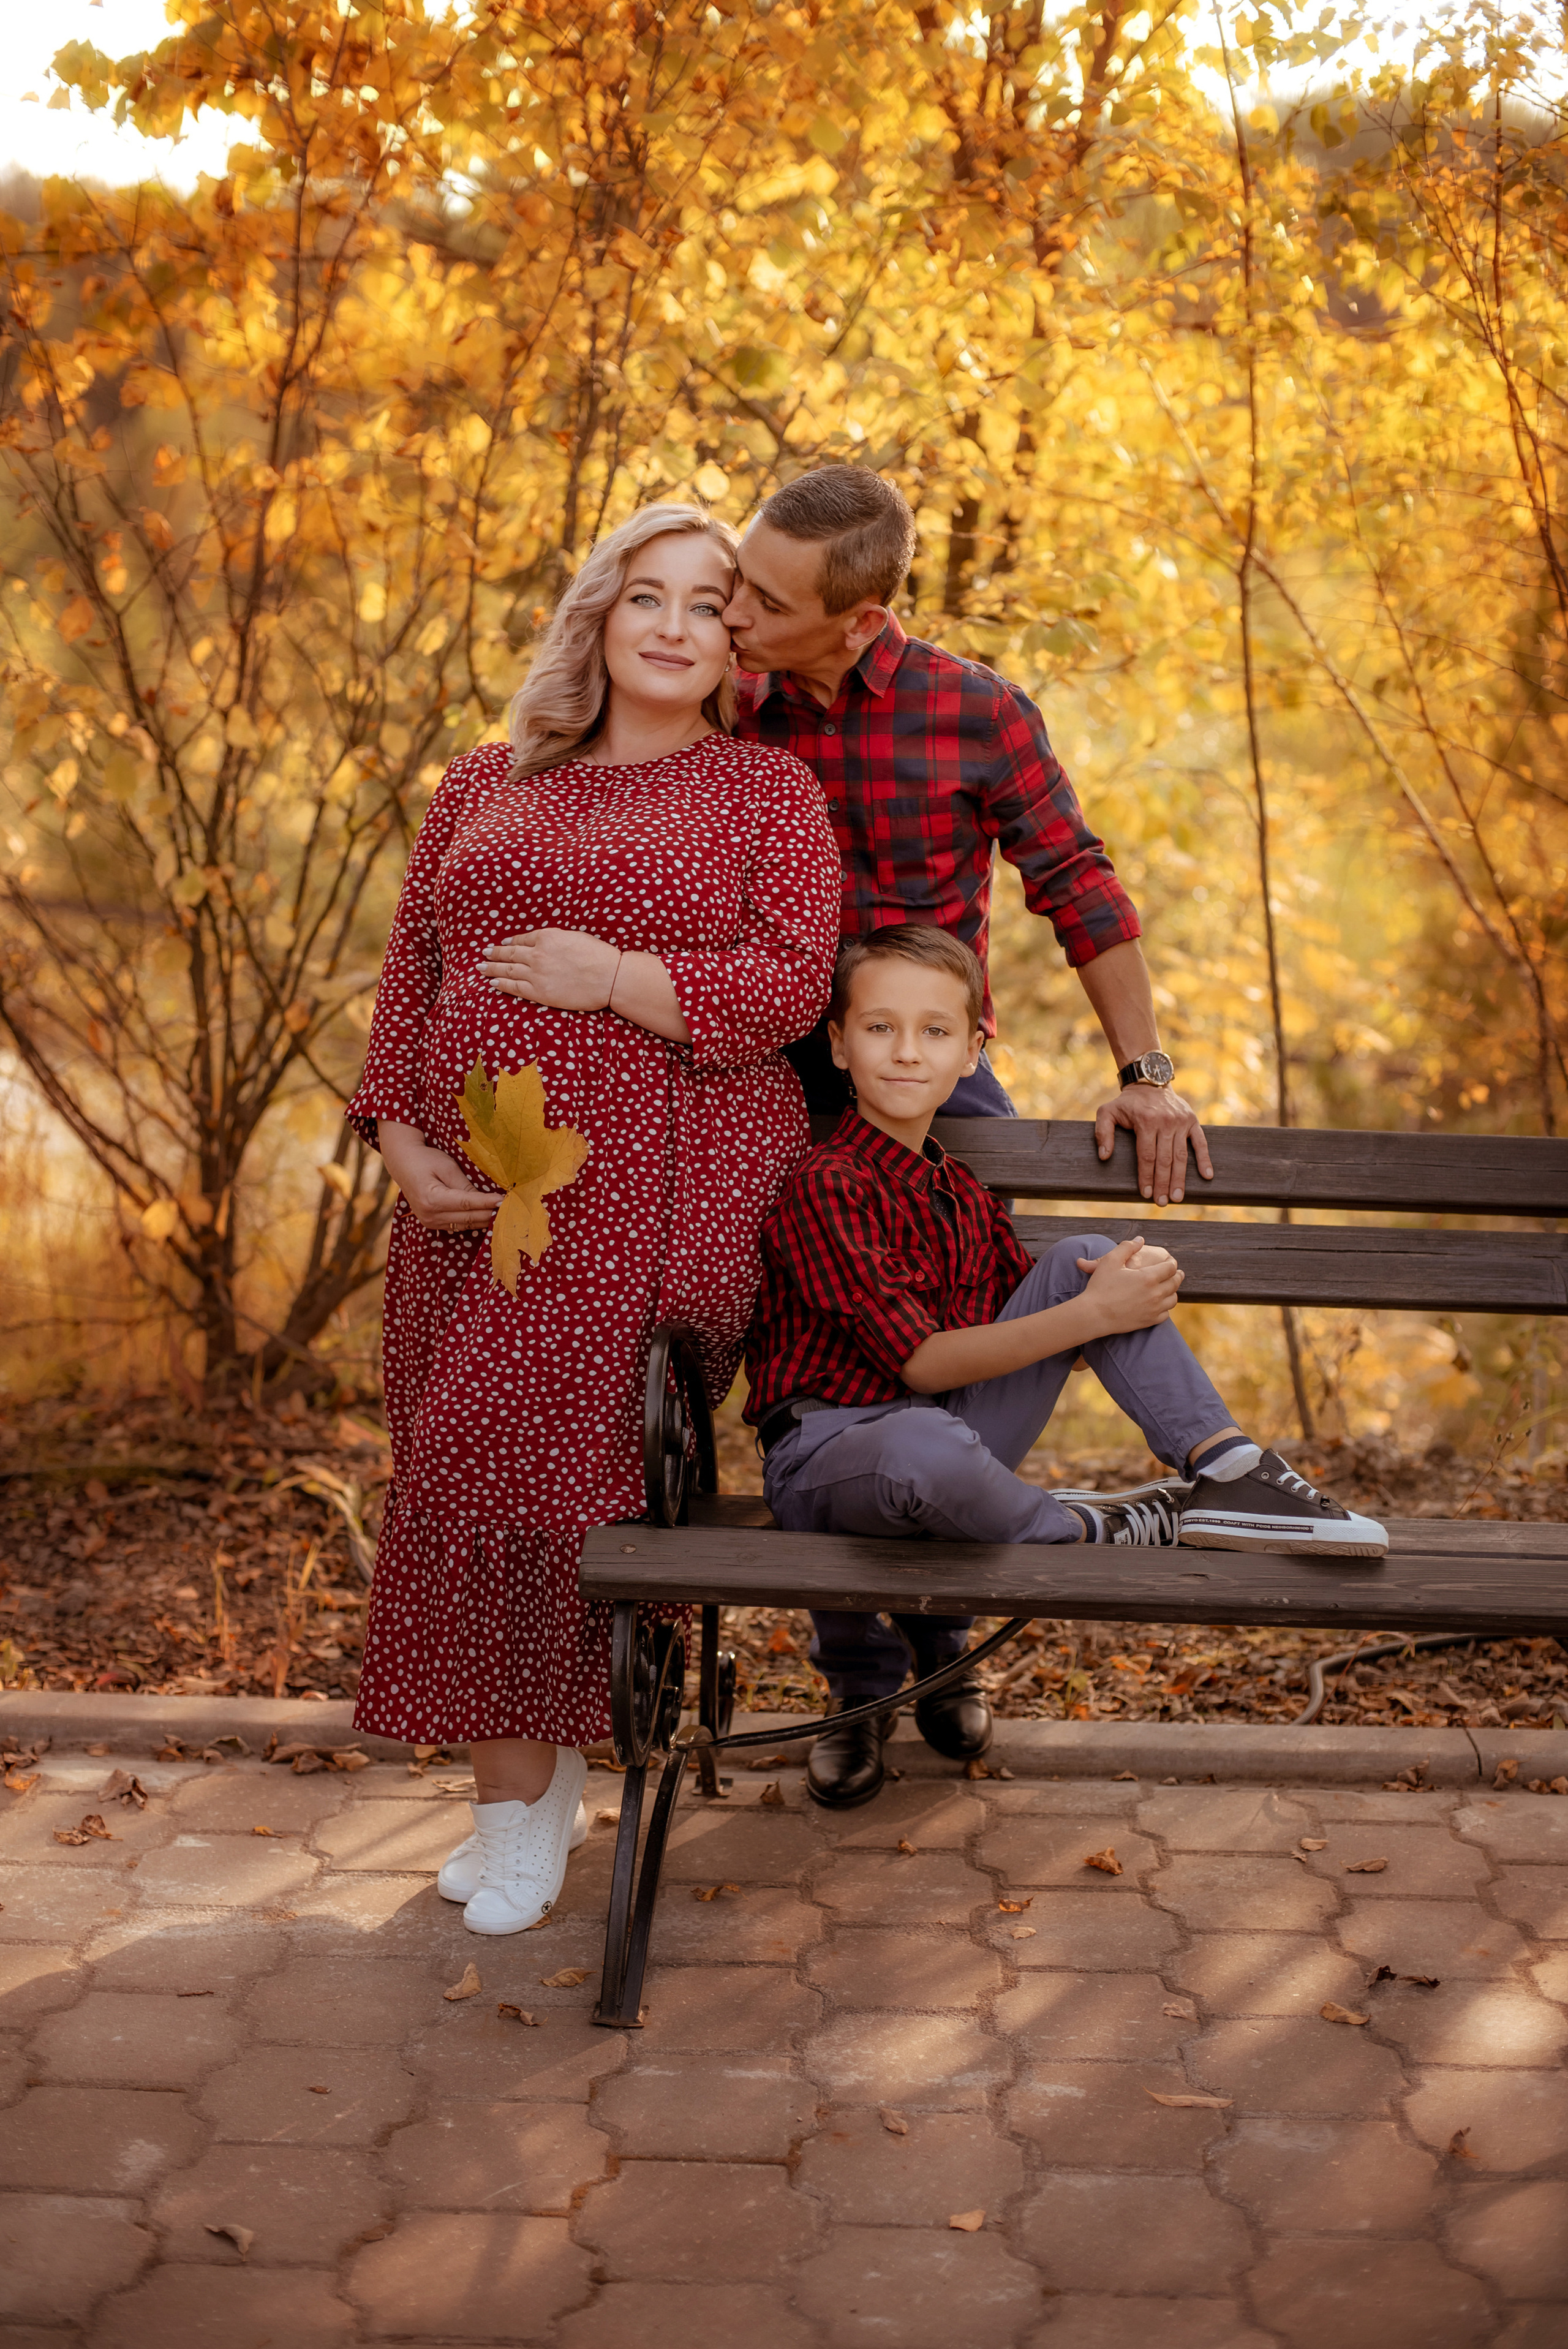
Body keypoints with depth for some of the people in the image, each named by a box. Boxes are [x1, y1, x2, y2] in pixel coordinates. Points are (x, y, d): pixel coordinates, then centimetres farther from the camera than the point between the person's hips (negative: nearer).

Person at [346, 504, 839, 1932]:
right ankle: (535, 1782, 15)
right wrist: (406, 1145, 2)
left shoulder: (767, 790, 7)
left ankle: (523, 1793, 0)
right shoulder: (484, 787, 19)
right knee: (467, 1474, 0)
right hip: (479, 1198, 5)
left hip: (658, 1185, -4)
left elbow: (790, 981, -5)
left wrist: (611, 977, -12)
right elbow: (408, 979, 16)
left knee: (532, 1454, -16)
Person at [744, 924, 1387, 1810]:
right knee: (927, 1448, -45)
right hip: (830, 1450, -7)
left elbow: (1036, 1329, 12)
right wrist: (1092, 1315, -24)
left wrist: (1135, 1287, -11)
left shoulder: (964, 1195, 12)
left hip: (947, 1438, 8)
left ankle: (1224, 1469, -9)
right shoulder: (827, 1185, -14)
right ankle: (1083, 1531, -14)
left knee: (1083, 1257, -2)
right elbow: (920, 1363, -19)